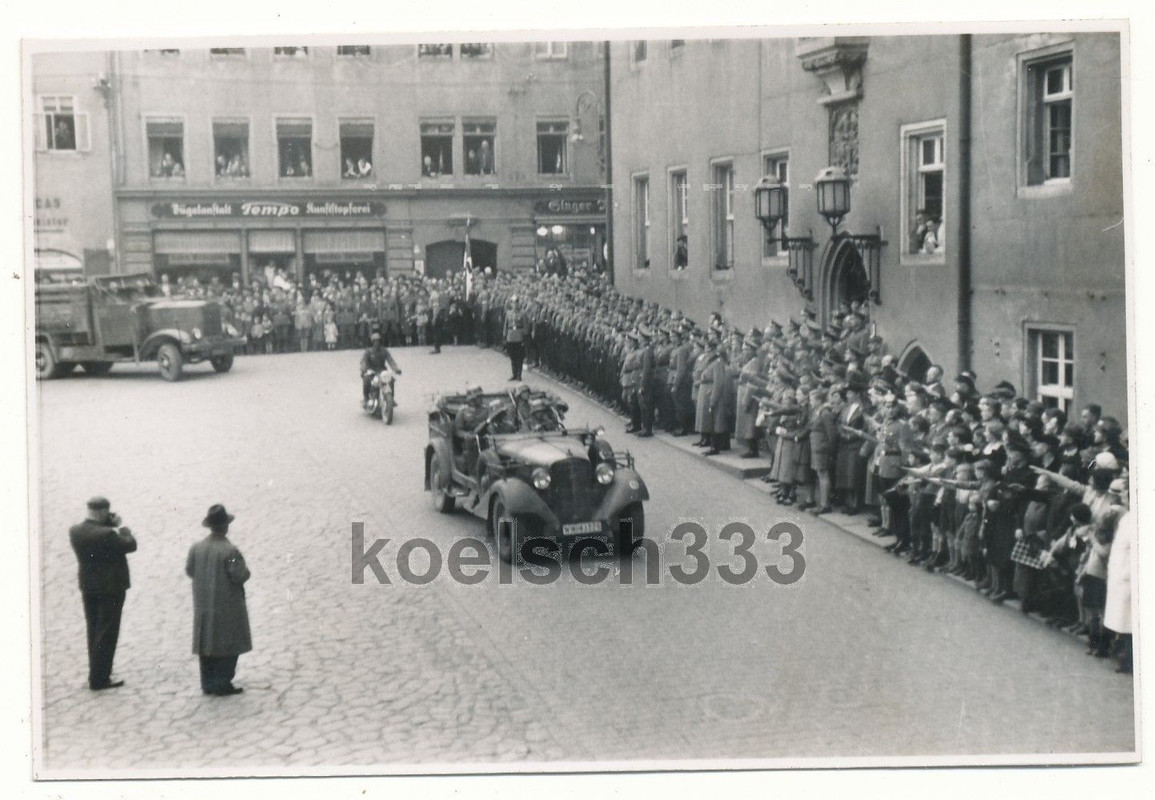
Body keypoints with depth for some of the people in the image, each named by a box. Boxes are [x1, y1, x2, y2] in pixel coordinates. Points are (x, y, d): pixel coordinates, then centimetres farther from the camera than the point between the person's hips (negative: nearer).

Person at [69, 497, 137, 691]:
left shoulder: (75, 531, -4)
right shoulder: (107, 535, -25)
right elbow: (131, 545, -13)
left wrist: (110, 525, 3)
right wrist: (121, 527, 1)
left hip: (88, 588, 7)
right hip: (110, 589, -7)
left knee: (93, 632, 19)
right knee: (107, 634, 1)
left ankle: (97, 674, 29)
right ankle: (99, 679, 3)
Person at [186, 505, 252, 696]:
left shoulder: (196, 548, -2)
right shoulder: (230, 550, -20)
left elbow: (189, 570, 7)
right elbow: (240, 575, -19)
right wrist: (243, 571, 2)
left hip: (203, 605, 6)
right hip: (227, 607, -6)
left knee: (207, 643, 13)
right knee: (228, 645, 4)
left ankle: (208, 684, 17)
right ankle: (222, 684, 4)